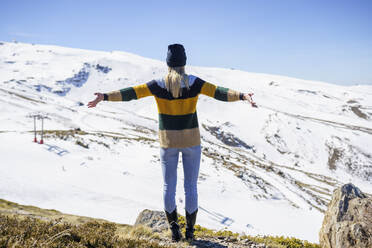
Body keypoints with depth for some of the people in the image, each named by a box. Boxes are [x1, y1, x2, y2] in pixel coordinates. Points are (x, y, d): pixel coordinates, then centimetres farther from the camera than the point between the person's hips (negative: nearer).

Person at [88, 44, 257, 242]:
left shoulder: (159, 85, -9)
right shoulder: (193, 83, -11)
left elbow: (131, 93, -16)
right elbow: (219, 92, -22)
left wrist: (105, 97, -19)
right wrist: (242, 96, -28)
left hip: (168, 141, 0)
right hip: (191, 140, 0)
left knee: (169, 185, 13)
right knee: (190, 185, 10)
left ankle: (174, 226, 9)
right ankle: (190, 229, 16)